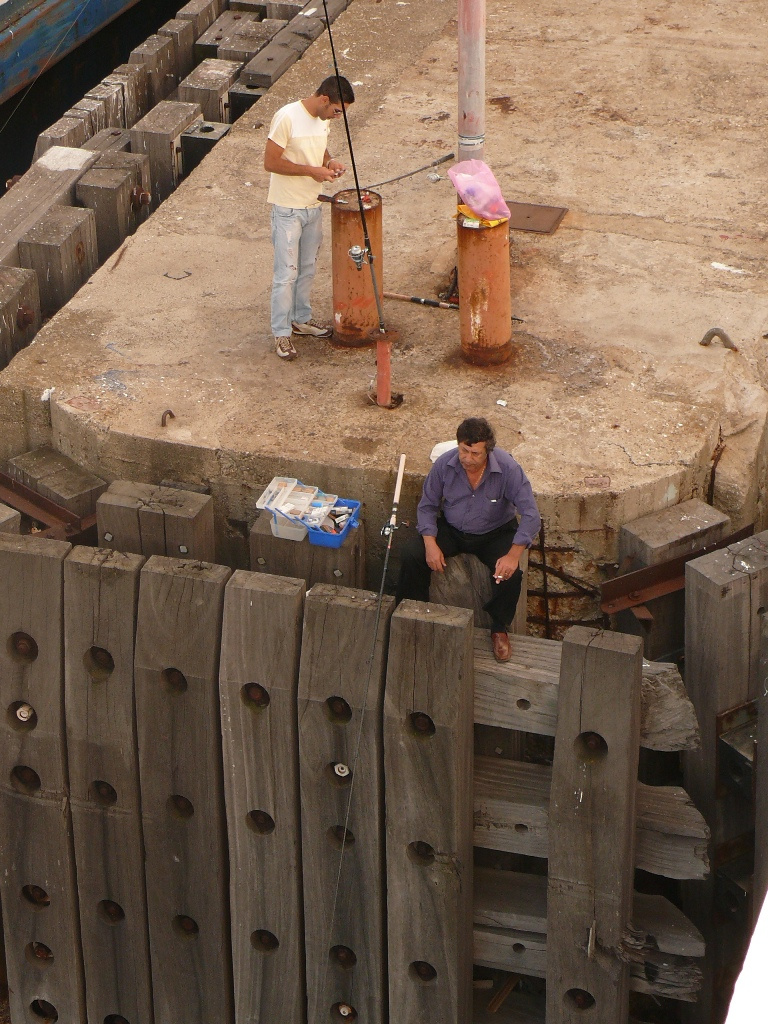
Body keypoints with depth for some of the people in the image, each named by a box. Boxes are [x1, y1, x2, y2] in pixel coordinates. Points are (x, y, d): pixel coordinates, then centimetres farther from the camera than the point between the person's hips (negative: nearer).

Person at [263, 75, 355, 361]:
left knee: (307, 269, 19)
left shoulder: (324, 119, 3)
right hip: (288, 208, -8)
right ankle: (281, 332, 6)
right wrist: (311, 170, -22)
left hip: (313, 206, 8)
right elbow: (270, 162, -21)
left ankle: (301, 318, 35)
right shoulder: (287, 118, -22)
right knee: (286, 273, -3)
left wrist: (329, 162, -1)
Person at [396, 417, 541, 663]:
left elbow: (531, 515, -25)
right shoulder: (445, 464, -17)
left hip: (495, 534, -2)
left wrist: (513, 554, -37)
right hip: (452, 530, 2)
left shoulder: (508, 469, -25)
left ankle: (500, 629, 0)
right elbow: (428, 505, -4)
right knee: (411, 555, -21)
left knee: (510, 573, -29)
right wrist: (430, 543, -20)